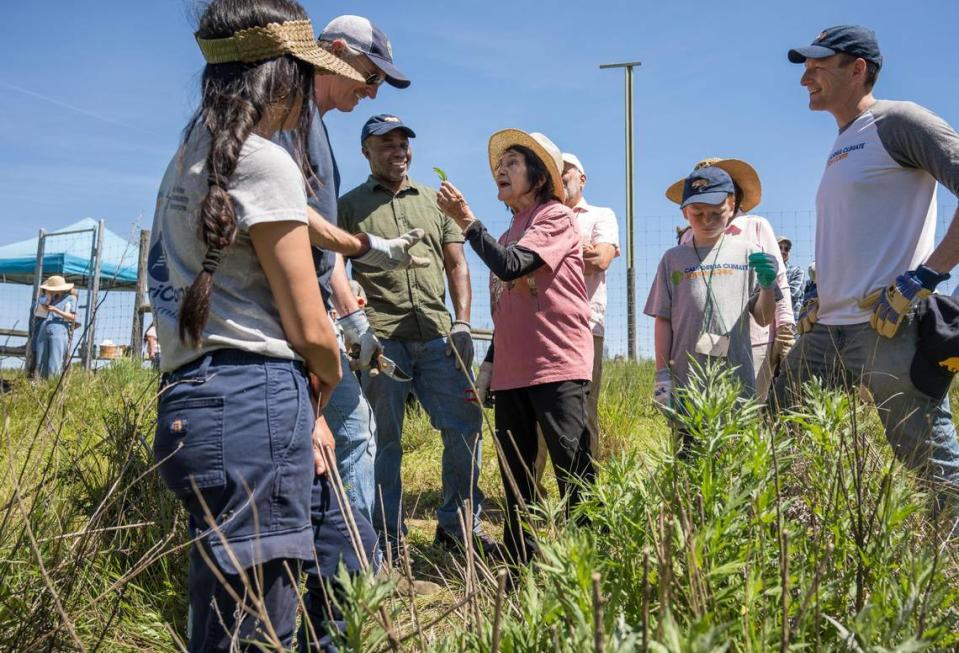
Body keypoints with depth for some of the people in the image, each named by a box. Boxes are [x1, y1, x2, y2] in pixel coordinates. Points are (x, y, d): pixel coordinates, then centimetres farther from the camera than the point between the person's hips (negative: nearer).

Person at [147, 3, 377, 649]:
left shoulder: (189, 159, 18)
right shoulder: (265, 161, -10)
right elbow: (308, 328, -9)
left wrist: (306, 408, 13)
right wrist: (327, 381, 14)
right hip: (252, 403, -10)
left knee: (350, 555, 21)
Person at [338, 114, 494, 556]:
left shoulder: (435, 201, 19)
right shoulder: (350, 205, 10)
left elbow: (456, 266, 15)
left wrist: (462, 323, 3)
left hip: (437, 336, 3)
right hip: (380, 337, -3)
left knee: (465, 426, 1)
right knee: (383, 440, 3)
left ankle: (458, 526, 16)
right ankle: (387, 536, 15)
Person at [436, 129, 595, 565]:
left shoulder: (556, 216, -1)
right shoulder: (509, 234, 20)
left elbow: (511, 266, -18)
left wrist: (466, 222, -14)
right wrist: (488, 367, 18)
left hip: (558, 366, -7)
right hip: (511, 373, 8)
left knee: (574, 472, -7)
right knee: (514, 478, 8)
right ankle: (520, 561, 16)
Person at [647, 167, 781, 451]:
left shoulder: (747, 253, 7)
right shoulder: (673, 259, 7)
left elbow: (763, 318, 7)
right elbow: (663, 320, 6)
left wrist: (767, 283, -11)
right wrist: (662, 374, 1)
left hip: (737, 380, 0)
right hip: (687, 384, 0)